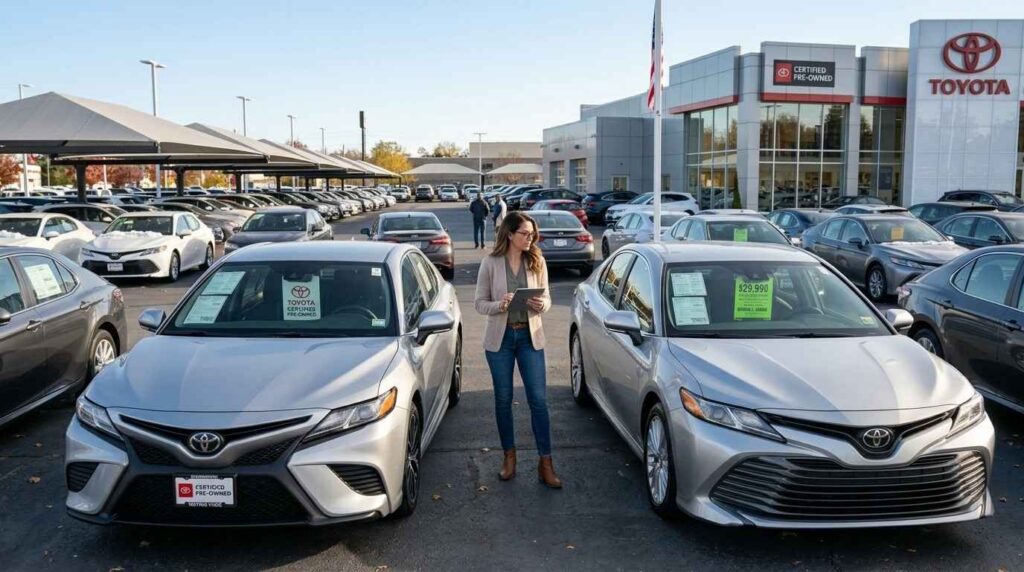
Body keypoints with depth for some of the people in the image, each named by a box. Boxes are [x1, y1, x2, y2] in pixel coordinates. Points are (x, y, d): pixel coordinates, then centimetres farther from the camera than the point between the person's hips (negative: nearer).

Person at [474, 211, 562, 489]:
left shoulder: (537, 262, 0)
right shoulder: (490, 263, -5)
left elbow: (546, 298, 5)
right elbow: (479, 303, -3)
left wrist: (541, 305, -18)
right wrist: (499, 305, -23)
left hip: (530, 336, 1)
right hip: (500, 337, -1)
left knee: (539, 399, -2)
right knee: (503, 399, 9)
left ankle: (545, 463, 5)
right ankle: (509, 456, 26)